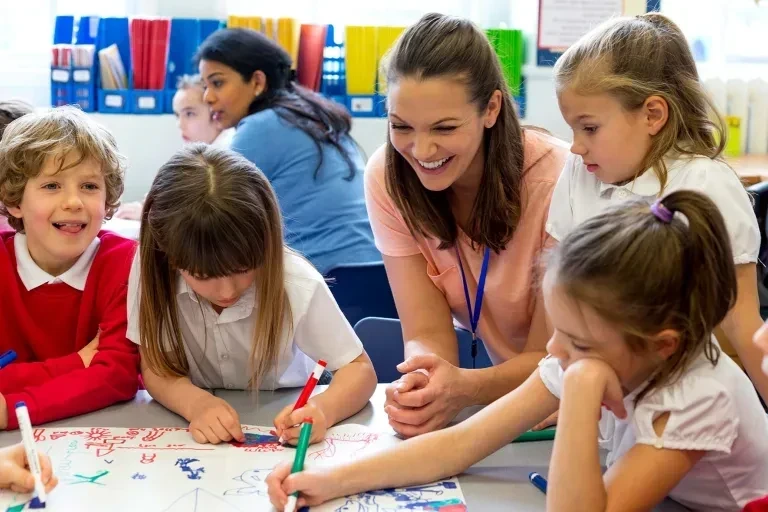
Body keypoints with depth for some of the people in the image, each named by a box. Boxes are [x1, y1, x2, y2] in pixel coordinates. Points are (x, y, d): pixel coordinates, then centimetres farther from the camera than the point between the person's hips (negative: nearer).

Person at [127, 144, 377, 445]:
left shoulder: (298, 284, -23)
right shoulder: (152, 269, -20)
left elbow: (360, 370, -15)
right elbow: (156, 367, -13)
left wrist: (322, 409, -37)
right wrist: (196, 402, -35)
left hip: (279, 431, 0)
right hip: (201, 437, 1)